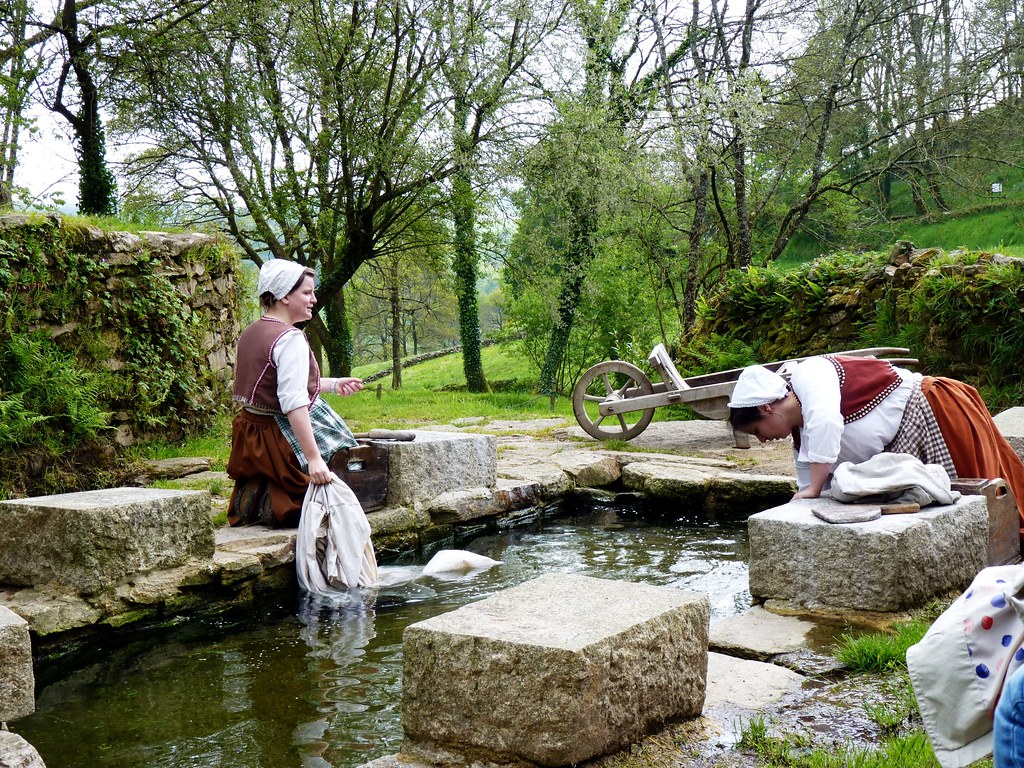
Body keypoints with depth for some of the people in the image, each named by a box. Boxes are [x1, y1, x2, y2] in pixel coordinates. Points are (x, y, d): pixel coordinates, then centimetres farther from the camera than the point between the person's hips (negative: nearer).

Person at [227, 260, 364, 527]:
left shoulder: (251, 333, 9)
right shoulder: (290, 339, -21)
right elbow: (294, 403, -29)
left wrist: (333, 385, 19)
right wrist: (314, 458, -32)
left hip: (251, 436, 10)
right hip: (282, 440, -10)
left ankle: (254, 497, 9)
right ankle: (277, 503, -13)